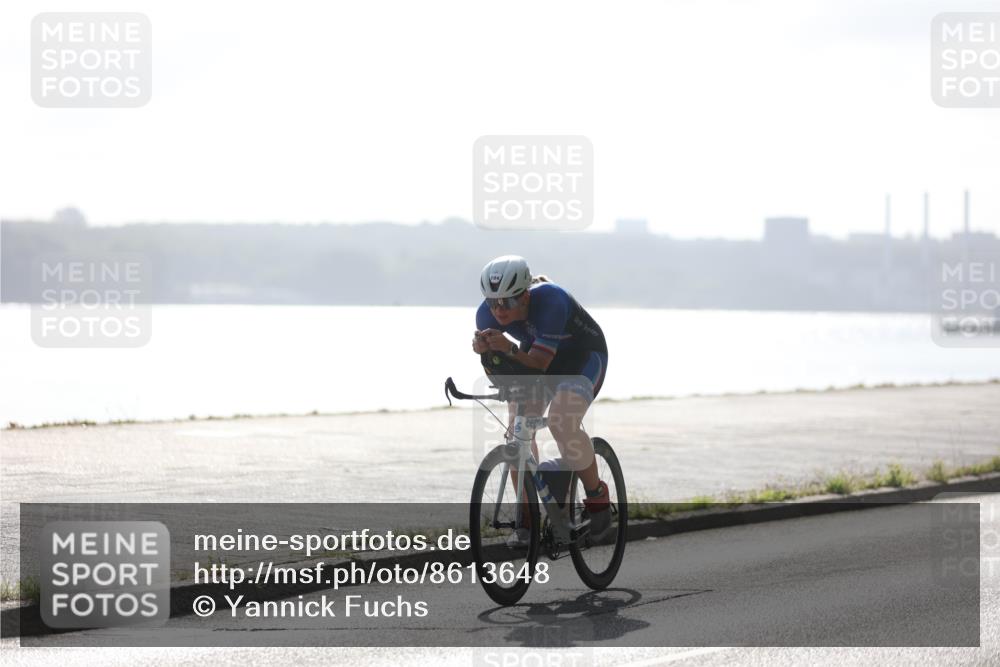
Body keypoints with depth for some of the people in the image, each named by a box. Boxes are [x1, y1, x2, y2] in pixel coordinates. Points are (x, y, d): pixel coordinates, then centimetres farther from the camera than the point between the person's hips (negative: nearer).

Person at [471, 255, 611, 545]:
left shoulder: (550, 300, -39)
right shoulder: (488, 312, -24)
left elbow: (540, 363, -42)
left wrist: (509, 349, -60)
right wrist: (482, 348, -46)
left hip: (584, 358, -5)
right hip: (533, 355, 5)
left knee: (563, 425, -27)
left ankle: (597, 497, -5)